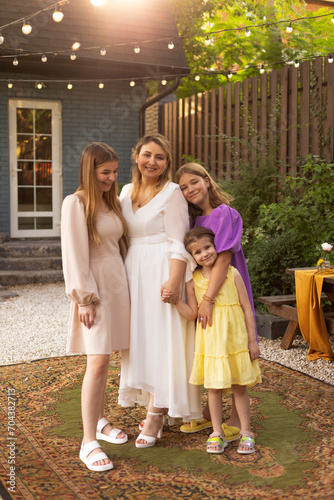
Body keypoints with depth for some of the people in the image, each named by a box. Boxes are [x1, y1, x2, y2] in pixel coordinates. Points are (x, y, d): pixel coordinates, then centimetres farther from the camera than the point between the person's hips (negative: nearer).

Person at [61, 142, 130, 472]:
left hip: (117, 284, 7)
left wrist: (122, 287, 12)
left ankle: (99, 421, 29)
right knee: (98, 362, -11)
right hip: (94, 288, -7)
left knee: (103, 359, 14)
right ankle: (89, 442, -4)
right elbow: (74, 255, -13)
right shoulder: (75, 203, -9)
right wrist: (84, 299, -16)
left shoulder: (111, 201, 13)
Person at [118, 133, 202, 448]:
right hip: (134, 272, 7)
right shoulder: (126, 192, 12)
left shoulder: (171, 192, -7)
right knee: (140, 337, 10)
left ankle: (155, 416, 4)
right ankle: (156, 408, 23)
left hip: (162, 271, -7)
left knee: (161, 339, -4)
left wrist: (174, 280, -21)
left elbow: (178, 242, -12)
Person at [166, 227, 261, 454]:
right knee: (214, 387, 7)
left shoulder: (232, 274, -3)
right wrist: (174, 298, -15)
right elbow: (192, 313, 1)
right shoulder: (193, 281, 0)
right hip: (210, 341, 1)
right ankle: (217, 433, 22)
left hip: (235, 339, -1)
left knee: (240, 387, 6)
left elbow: (246, 307, 0)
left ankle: (246, 432, 21)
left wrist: (252, 340, -1)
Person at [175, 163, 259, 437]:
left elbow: (223, 258, -23)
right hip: (203, 290, 7)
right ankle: (210, 413, 27)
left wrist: (208, 298, -29)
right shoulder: (195, 219, 9)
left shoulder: (225, 214, -14)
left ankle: (236, 418, 15)